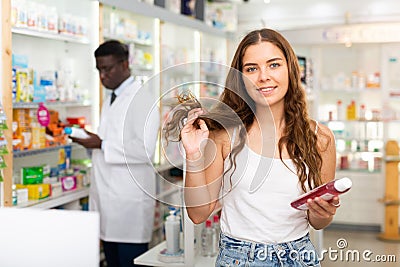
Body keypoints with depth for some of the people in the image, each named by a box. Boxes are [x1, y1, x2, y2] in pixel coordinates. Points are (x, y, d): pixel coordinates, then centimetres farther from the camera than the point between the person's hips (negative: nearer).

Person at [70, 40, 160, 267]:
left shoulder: (142, 99, -11)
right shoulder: (110, 101, 18)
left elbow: (145, 149, -20)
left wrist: (102, 145, -18)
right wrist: (91, 140, 7)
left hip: (130, 203, -9)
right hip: (108, 201, 9)